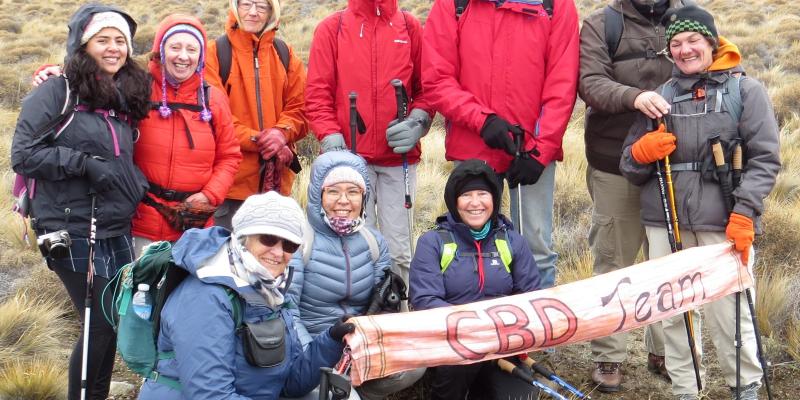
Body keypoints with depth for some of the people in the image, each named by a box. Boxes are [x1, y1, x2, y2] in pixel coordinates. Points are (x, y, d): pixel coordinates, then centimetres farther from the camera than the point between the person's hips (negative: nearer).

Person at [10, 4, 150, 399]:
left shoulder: (124, 96, 14)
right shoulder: (56, 92, -7)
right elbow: (23, 155, -13)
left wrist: (138, 187, 9)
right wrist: (85, 163, -17)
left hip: (117, 230, 7)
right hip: (73, 233, -7)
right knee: (101, 324, -4)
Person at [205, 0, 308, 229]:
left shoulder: (285, 54, 11)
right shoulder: (215, 52, -2)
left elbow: (299, 107, 8)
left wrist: (281, 133, -13)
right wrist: (256, 140, -16)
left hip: (276, 178, 4)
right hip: (232, 178, -4)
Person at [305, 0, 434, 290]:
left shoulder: (410, 27, 11)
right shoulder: (332, 28, 6)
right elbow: (318, 94, 2)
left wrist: (417, 122, -6)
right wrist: (332, 143, -10)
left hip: (400, 157, 2)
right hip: (351, 157, -1)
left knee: (399, 249, 3)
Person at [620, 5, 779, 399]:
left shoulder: (745, 89, 6)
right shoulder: (661, 95, 14)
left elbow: (765, 158, 0)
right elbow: (630, 169, 16)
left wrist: (744, 212, -11)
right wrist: (641, 152, -7)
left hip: (723, 221, -3)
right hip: (665, 219, 4)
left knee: (727, 308, -4)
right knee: (672, 310, 7)